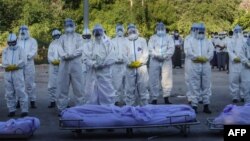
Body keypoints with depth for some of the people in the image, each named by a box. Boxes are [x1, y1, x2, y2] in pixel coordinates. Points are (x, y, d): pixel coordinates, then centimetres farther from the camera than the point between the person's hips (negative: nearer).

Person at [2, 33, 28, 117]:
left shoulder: (20, 50, 6)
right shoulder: (5, 50, 15)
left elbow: (22, 61, -6)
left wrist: (14, 65, -14)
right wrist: (10, 66, -13)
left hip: (18, 73, -4)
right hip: (7, 74, 4)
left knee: (21, 92, -8)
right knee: (9, 93, 6)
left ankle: (24, 110, -6)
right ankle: (11, 110, 14)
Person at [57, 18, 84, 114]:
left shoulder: (78, 37, 12)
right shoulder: (62, 37, 17)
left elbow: (80, 49, -2)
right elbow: (60, 49, 3)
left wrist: (71, 54, -16)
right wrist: (65, 55, -17)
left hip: (76, 63, -2)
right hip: (64, 63, 2)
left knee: (78, 86, -2)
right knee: (62, 86, 1)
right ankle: (61, 108, 6)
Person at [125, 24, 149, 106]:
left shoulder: (142, 40, 11)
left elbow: (146, 53, 3)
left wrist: (140, 62, -11)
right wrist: (129, 63, -12)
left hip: (141, 67, 0)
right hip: (130, 68, 0)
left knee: (143, 87, 1)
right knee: (130, 88, 1)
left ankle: (144, 106, 7)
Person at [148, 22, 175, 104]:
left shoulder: (169, 38, 12)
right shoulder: (152, 38, 12)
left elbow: (171, 48, 0)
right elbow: (150, 49, -2)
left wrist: (165, 55, -18)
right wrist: (157, 55, -19)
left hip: (166, 61, 0)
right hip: (154, 61, 0)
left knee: (167, 79, -4)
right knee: (154, 80, -2)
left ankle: (166, 98, 4)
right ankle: (154, 99, 5)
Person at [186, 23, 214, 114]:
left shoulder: (208, 42, 13)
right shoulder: (192, 42, 9)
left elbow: (211, 53, -1)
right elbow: (189, 53, -5)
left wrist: (205, 58, -17)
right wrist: (197, 57, -16)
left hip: (206, 66, 2)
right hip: (195, 66, -2)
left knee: (206, 86, 4)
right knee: (195, 86, -2)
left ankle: (206, 106, 9)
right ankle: (194, 106, 0)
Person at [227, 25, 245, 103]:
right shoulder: (230, 42, 15)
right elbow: (230, 51, 1)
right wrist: (234, 58, -17)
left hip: (243, 63, 0)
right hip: (233, 64, 0)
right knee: (234, 80, -6)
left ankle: (243, 96, 4)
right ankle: (235, 96, -2)